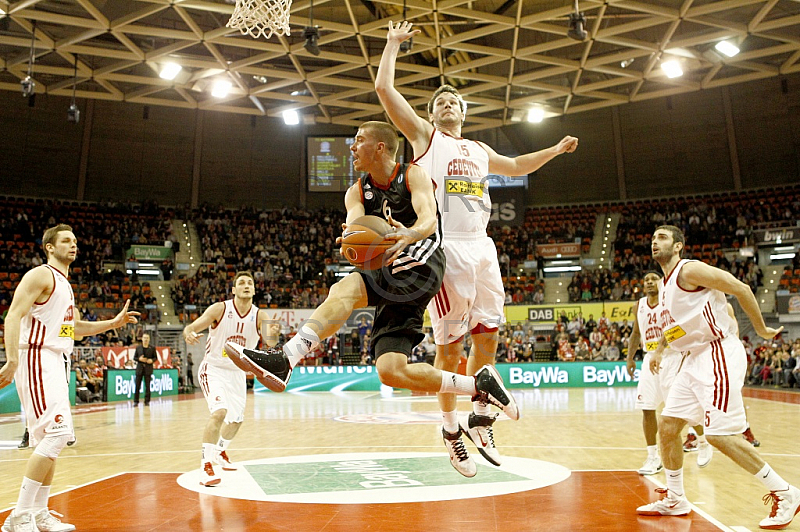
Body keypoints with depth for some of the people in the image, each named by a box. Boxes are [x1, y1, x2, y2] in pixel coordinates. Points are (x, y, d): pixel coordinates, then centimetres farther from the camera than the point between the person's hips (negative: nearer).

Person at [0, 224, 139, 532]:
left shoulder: (65, 283, 20)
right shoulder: (41, 275, -7)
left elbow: (75, 327, 28)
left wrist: (114, 323, 18)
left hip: (57, 362, 10)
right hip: (38, 359, -10)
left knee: (51, 438, 10)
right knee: (57, 432, -16)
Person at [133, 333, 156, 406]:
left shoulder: (152, 348, 3)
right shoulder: (138, 347, 6)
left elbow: (155, 357, 7)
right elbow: (134, 357, 8)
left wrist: (152, 360, -14)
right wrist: (139, 359, -12)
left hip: (148, 368, -1)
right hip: (139, 368, 1)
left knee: (147, 386, 1)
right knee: (137, 386, 2)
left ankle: (147, 401, 8)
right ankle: (136, 401, 10)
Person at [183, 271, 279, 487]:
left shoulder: (259, 316, -12)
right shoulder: (220, 309, -17)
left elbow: (270, 342, -28)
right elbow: (192, 327, -22)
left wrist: (273, 334, -52)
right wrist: (189, 334, -46)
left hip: (238, 372, 5)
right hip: (213, 369, -5)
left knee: (236, 419, 17)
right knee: (219, 411, -26)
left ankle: (220, 452, 45)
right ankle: (206, 464, -17)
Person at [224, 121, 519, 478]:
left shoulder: (413, 175, 0)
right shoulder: (357, 193, 15)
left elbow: (429, 220, -18)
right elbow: (353, 226, -6)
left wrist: (409, 235, -42)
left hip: (421, 266, -6)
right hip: (391, 282, 6)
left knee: (345, 289, -29)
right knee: (391, 371, -6)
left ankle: (285, 359, -35)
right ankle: (478, 385, 6)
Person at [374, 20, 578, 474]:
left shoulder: (479, 151, 26)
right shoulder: (424, 135, 10)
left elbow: (516, 166, 42)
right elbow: (384, 87, 3)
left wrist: (555, 150, 40)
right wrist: (394, 42, 12)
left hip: (482, 247, 6)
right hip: (446, 247, -6)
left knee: (488, 336, 5)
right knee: (450, 344, -3)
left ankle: (480, 419, 19)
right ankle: (452, 427, 11)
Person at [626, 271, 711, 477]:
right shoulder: (639, 306, 8)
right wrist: (630, 358, 11)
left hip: (672, 358, -5)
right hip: (650, 359, 5)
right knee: (647, 409, 0)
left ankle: (703, 443, 25)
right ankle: (653, 458, 11)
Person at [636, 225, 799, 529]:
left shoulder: (689, 270, -12)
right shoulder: (665, 284, 15)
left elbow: (741, 289, -13)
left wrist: (761, 329, -6)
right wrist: (659, 350, 30)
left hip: (719, 354, -9)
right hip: (696, 359, 9)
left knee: (719, 434, -12)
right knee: (667, 427, 6)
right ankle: (674, 500, 19)